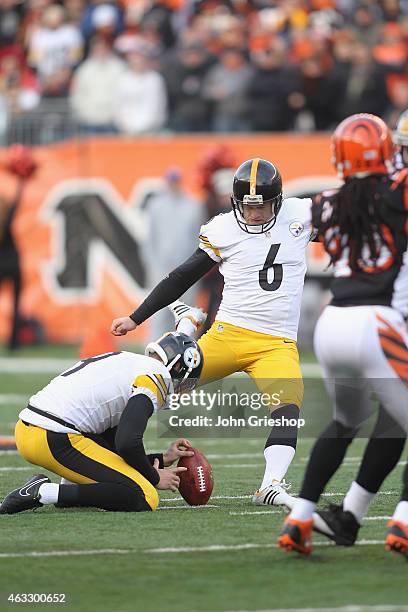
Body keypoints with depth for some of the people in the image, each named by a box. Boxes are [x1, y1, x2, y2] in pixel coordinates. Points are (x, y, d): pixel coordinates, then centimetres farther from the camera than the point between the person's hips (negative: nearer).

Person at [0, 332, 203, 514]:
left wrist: (163, 459, 31)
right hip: (55, 443, -10)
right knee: (144, 499, -11)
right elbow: (128, 444, -16)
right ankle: (45, 493, -15)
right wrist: (154, 478, 2)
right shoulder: (156, 376, -4)